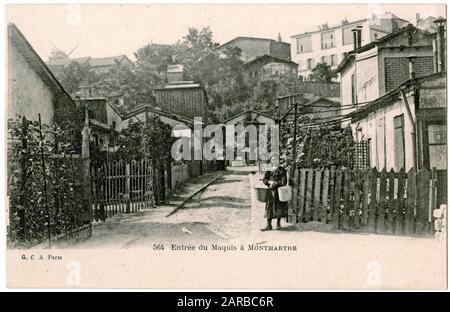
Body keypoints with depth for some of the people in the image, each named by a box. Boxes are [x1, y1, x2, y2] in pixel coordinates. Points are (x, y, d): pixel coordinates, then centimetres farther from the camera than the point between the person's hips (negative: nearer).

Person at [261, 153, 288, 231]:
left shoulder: (282, 170, -5)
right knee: (269, 207, 2)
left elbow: (284, 182, -10)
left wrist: (274, 184, -14)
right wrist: (269, 182, -15)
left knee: (279, 207, 1)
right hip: (270, 191, 4)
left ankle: (278, 223, 16)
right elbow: (264, 180, 5)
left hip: (279, 191, -4)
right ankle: (268, 225, 4)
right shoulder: (268, 170, 9)